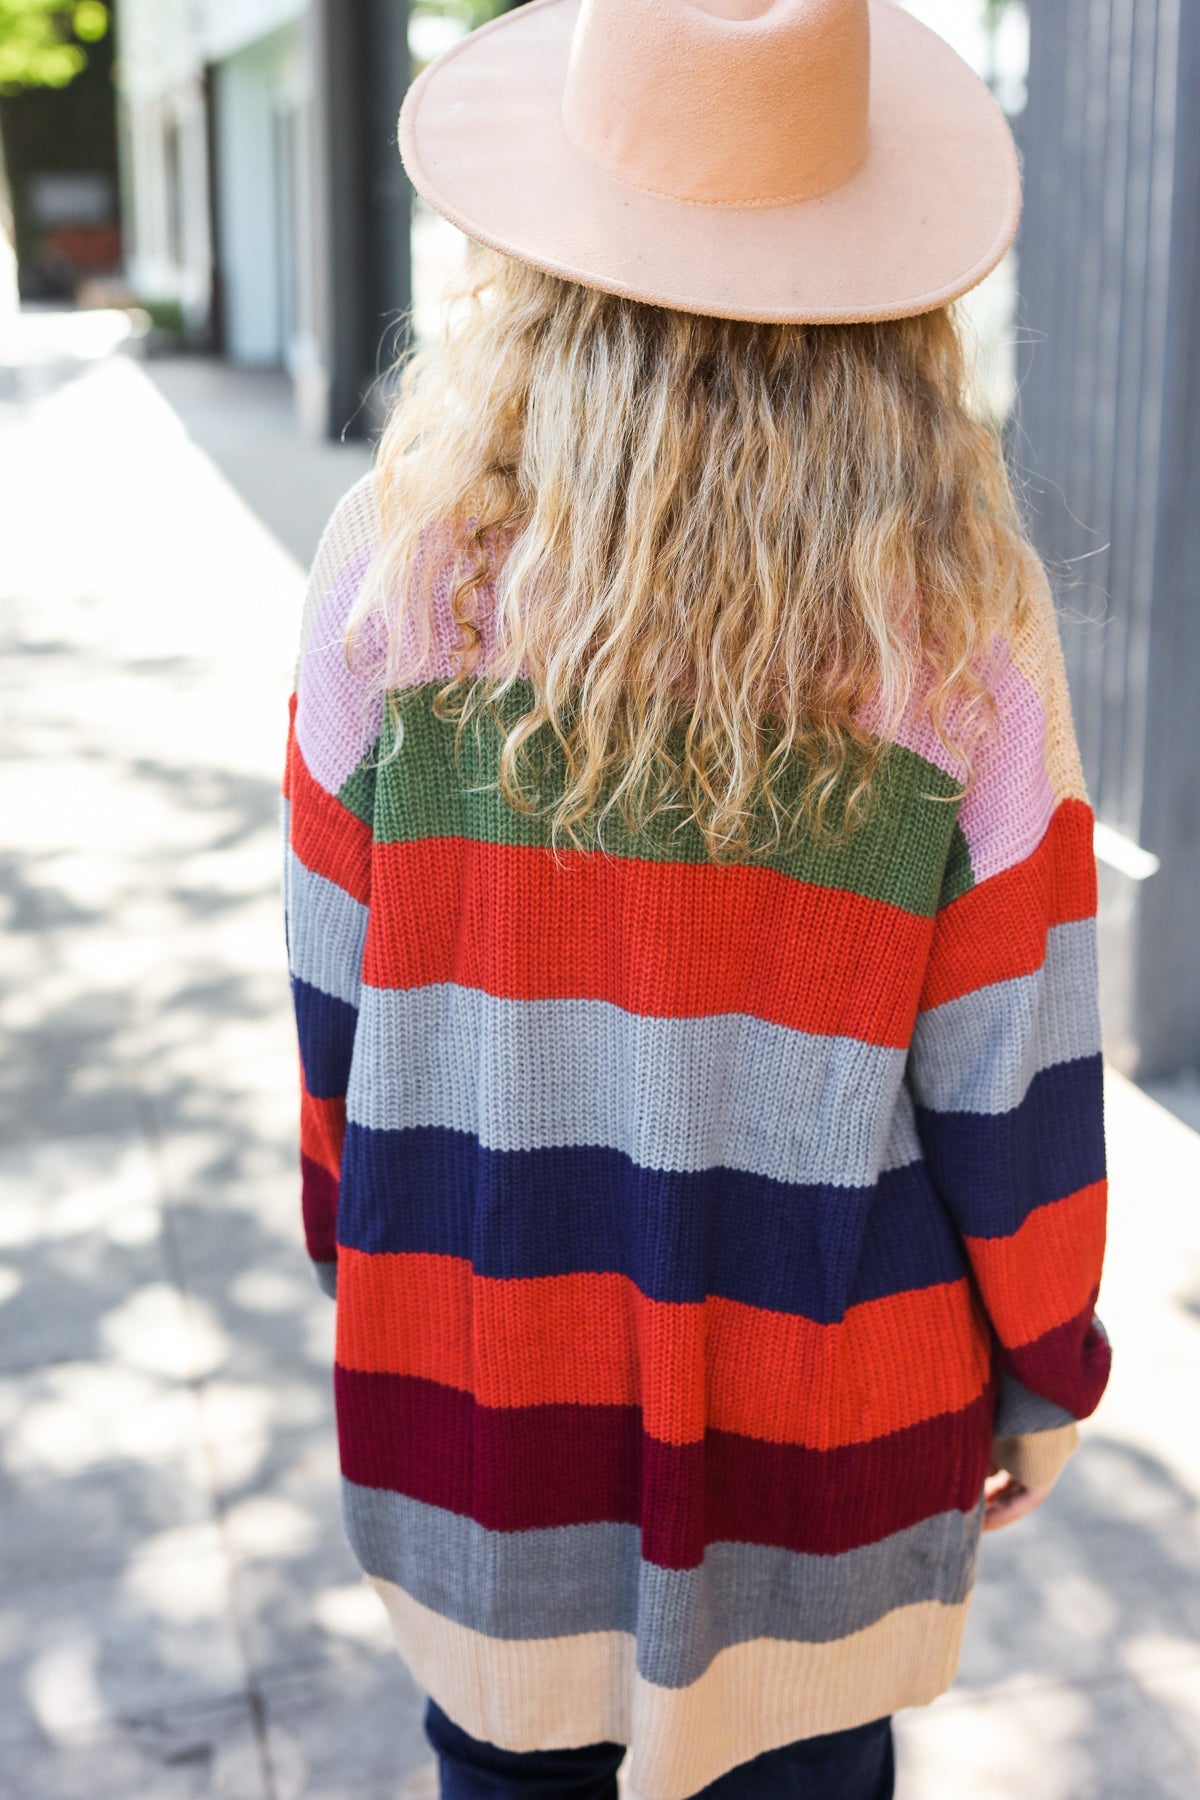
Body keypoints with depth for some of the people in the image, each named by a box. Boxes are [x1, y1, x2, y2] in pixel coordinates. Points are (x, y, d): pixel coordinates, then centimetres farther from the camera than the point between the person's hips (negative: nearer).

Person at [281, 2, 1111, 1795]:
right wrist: (1045, 1365, 7)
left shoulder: (403, 569, -14)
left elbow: (341, 996, -4)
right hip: (824, 1407, 0)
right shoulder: (962, 631, -17)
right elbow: (1012, 1080, -10)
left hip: (482, 1363, 1)